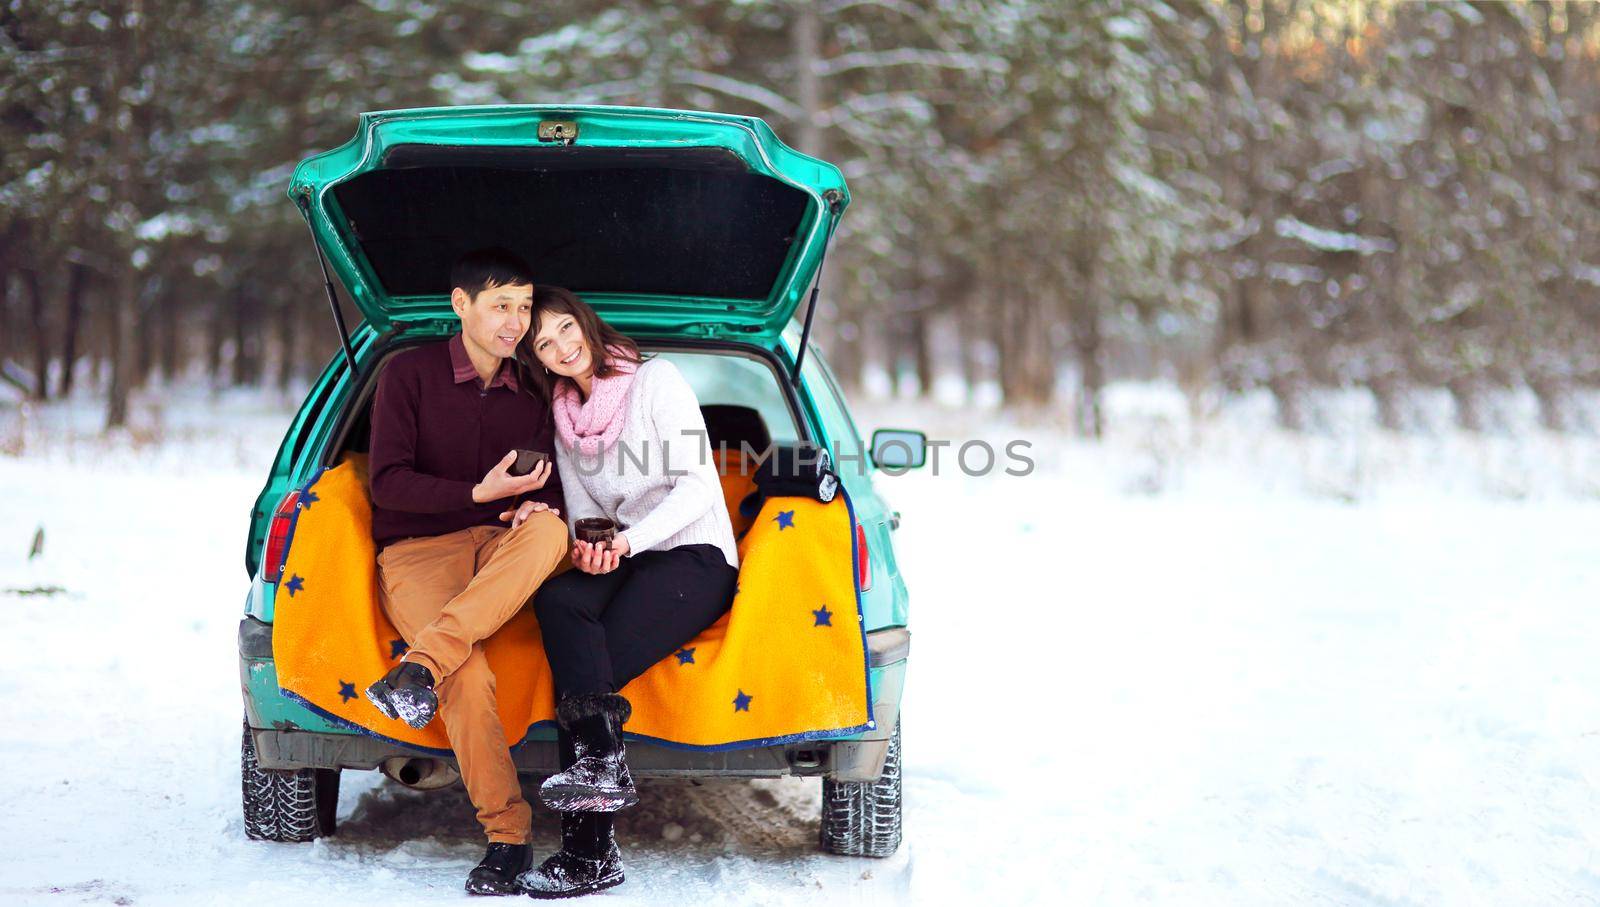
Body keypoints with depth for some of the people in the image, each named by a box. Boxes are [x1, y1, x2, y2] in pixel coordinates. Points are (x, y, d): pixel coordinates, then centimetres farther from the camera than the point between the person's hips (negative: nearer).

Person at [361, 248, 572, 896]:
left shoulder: (530, 396, 13)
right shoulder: (409, 373, 0)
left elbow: (549, 495, 16)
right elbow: (387, 481, -7)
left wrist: (539, 509, -10)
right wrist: (480, 493, -18)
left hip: (497, 552, 4)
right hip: (415, 554, -3)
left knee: (548, 533, -35)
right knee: (469, 674, -33)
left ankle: (418, 667, -41)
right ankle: (507, 837, -26)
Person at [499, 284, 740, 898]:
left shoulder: (656, 381, -2)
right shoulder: (564, 417, 17)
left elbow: (698, 487, -9)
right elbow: (582, 514, 14)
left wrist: (627, 541, -22)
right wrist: (588, 549, -11)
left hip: (695, 555, -5)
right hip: (623, 560, 5)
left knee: (579, 668, -28)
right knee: (556, 599, -30)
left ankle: (587, 853, -30)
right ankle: (603, 762, -38)